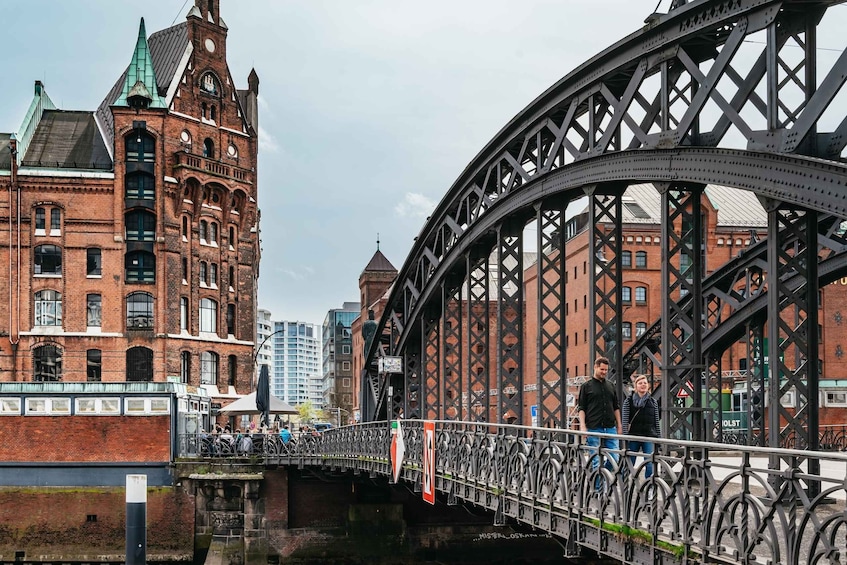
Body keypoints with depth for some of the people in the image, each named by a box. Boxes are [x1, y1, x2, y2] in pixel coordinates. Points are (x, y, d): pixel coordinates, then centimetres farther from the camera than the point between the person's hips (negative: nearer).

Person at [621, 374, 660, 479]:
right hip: (633, 437, -1)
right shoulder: (629, 401, 2)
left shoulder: (653, 401, 8)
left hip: (649, 437, 1)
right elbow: (624, 421, -2)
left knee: (649, 464, -7)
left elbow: (656, 421, 10)